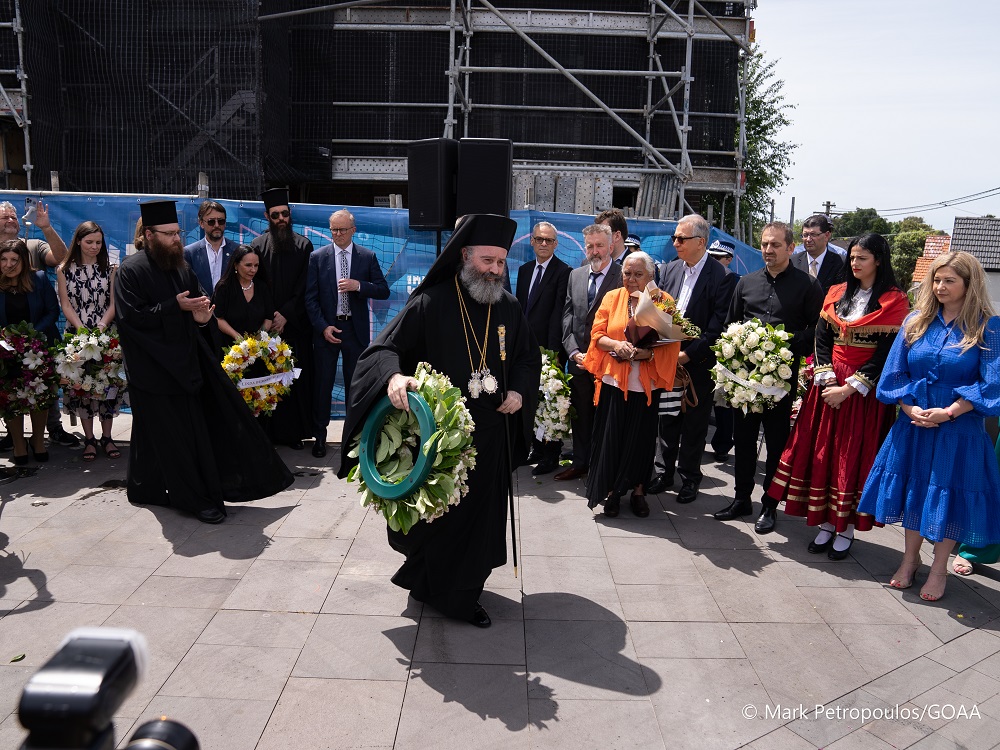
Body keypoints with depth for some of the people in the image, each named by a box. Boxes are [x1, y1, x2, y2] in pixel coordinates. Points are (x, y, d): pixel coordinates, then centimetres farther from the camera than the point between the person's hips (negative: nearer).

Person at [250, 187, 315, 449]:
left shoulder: (303, 246, 4)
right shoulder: (257, 246, 5)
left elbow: (304, 288, 0)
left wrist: (286, 314, -9)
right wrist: (266, 318, -8)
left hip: (295, 325, 0)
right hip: (266, 325, 0)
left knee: (296, 377, 1)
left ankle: (294, 432, 9)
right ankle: (269, 431, 8)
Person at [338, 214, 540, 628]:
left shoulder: (508, 307, 3)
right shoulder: (431, 303, -11)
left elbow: (528, 356, 16)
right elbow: (385, 347, -13)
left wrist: (520, 391, -3)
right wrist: (393, 376, -34)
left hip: (491, 434, 5)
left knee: (482, 512, 14)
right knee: (437, 513, 6)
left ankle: (463, 591, 36)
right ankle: (430, 582, 29)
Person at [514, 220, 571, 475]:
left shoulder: (563, 272, -7)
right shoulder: (524, 270, 14)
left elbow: (558, 314, -13)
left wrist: (552, 350, -17)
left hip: (550, 349, -6)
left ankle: (551, 456, 9)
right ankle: (537, 448, 24)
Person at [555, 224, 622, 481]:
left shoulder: (623, 276, -7)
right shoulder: (575, 275, 11)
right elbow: (567, 315, 9)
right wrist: (573, 351, -3)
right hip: (579, 359, 5)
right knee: (580, 414, 14)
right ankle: (580, 463, 27)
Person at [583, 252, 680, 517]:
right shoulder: (612, 298, 7)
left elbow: (672, 345, -2)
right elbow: (597, 335, 3)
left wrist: (648, 352, -20)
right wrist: (616, 345, -17)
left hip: (646, 383, 0)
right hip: (613, 380, 1)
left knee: (641, 437, 6)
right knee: (611, 435, 2)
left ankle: (637, 490, 24)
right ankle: (611, 490, 17)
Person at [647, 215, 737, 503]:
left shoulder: (722, 277, -12)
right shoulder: (672, 268, 6)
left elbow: (717, 327, -15)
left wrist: (688, 354, -18)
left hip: (697, 363, -5)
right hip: (667, 359, 5)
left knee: (694, 425, 8)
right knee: (666, 419, 13)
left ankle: (690, 479, 23)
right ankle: (663, 473, 28)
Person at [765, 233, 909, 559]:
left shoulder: (894, 301, -4)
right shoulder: (836, 294, 10)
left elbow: (886, 353, -10)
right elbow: (821, 339, 3)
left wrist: (848, 388, -16)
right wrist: (827, 382, -10)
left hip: (865, 391, -4)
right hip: (829, 385, 4)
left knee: (855, 457, 1)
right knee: (822, 452, 4)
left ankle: (847, 529, 12)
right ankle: (826, 523, 15)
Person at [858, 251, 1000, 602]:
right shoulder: (916, 321, 4)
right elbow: (895, 372, 4)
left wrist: (947, 412, -17)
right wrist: (912, 410, -9)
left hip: (959, 429, -3)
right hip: (913, 424, 3)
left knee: (948, 494, 5)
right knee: (912, 488, 11)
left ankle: (939, 569, 22)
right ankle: (910, 558, 29)